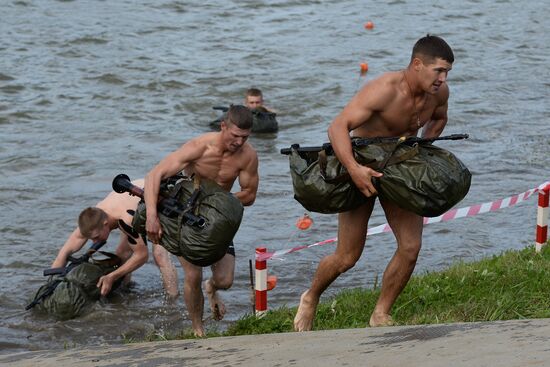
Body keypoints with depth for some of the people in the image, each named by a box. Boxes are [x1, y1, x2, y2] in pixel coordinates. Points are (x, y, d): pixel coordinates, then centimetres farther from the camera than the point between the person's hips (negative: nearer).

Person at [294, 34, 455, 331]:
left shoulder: (439, 92, -9)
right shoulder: (384, 90, -31)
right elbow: (338, 126, -37)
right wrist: (354, 169, -49)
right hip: (362, 167, -6)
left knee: (410, 247, -6)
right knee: (347, 257, -2)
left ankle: (380, 316, 12)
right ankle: (310, 299, 27)